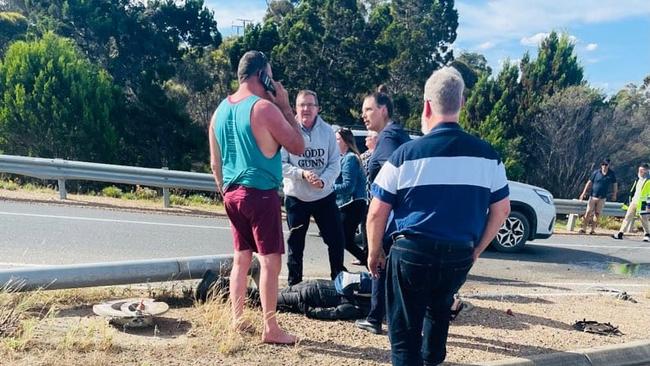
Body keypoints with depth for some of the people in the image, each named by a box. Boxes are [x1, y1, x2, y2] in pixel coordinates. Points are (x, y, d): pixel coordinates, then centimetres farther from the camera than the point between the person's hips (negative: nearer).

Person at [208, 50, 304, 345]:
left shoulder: (221, 110, 10)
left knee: (241, 257, 16)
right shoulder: (264, 107, -13)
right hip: (260, 193, -8)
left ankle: (237, 320, 23)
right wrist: (285, 106, -2)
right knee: (270, 261, -1)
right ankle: (271, 329, 4)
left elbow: (215, 162, 14)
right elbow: (298, 147, -7)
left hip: (233, 193, 8)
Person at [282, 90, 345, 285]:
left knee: (336, 239, 6)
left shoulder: (327, 131, -3)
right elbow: (280, 164, -9)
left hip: (325, 196, 2)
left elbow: (335, 163, -2)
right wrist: (302, 173, -23)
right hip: (296, 197, -1)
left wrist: (323, 180, -20)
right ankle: (294, 284, 26)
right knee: (296, 244, 11)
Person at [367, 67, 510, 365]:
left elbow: (377, 213, -7)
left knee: (405, 331, 8)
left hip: (412, 252, -4)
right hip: (460, 256, 5)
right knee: (439, 306, 32)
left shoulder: (407, 153, -9)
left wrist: (374, 254, 8)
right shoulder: (487, 154, 1)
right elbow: (501, 210, 9)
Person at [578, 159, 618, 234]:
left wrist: (614, 194, 13)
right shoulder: (596, 173, -2)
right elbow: (589, 183, 3)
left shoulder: (612, 174, 1)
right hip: (593, 196, -1)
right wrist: (584, 193, -1)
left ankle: (592, 229, 11)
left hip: (602, 198, 1)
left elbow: (614, 184, 13)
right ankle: (584, 229, -2)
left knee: (597, 214, 3)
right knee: (588, 213, -5)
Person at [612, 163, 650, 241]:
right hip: (634, 202, 7)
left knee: (644, 219, 2)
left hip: (642, 203, -7)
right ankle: (620, 233, 0)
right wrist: (630, 200, 19)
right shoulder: (638, 180, 15)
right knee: (628, 217, 2)